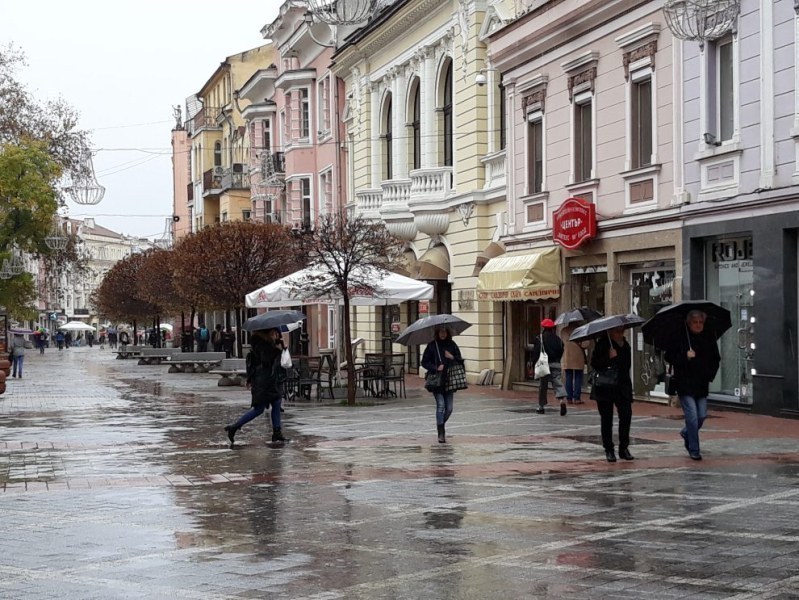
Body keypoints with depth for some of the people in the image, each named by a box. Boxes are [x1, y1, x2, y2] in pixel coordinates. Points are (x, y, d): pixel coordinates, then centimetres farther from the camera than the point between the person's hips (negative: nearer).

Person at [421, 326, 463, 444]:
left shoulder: (452, 345, 6)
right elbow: (424, 362, 1)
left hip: (449, 380, 3)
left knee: (449, 408, 2)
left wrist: (452, 357, -11)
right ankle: (441, 434, -7)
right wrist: (436, 368, -13)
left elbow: (460, 360, 10)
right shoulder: (432, 346, -1)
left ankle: (441, 425, 29)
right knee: (440, 405, -13)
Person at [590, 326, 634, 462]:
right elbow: (594, 364, -13)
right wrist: (609, 358, -24)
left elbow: (628, 364, 16)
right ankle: (609, 450, 12)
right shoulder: (602, 344, -6)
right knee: (606, 419, 2)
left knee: (626, 415, -9)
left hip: (622, 386, 3)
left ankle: (624, 448, 3)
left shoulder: (625, 345, 8)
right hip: (604, 387, -3)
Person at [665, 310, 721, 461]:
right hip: (685, 384, -4)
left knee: (702, 415, 6)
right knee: (692, 416, -7)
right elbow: (669, 357, -5)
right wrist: (685, 357, -19)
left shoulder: (709, 338, 5)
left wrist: (710, 374, 2)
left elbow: (716, 359, 16)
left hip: (702, 384, 4)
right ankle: (694, 450, 3)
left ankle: (686, 433, 36)